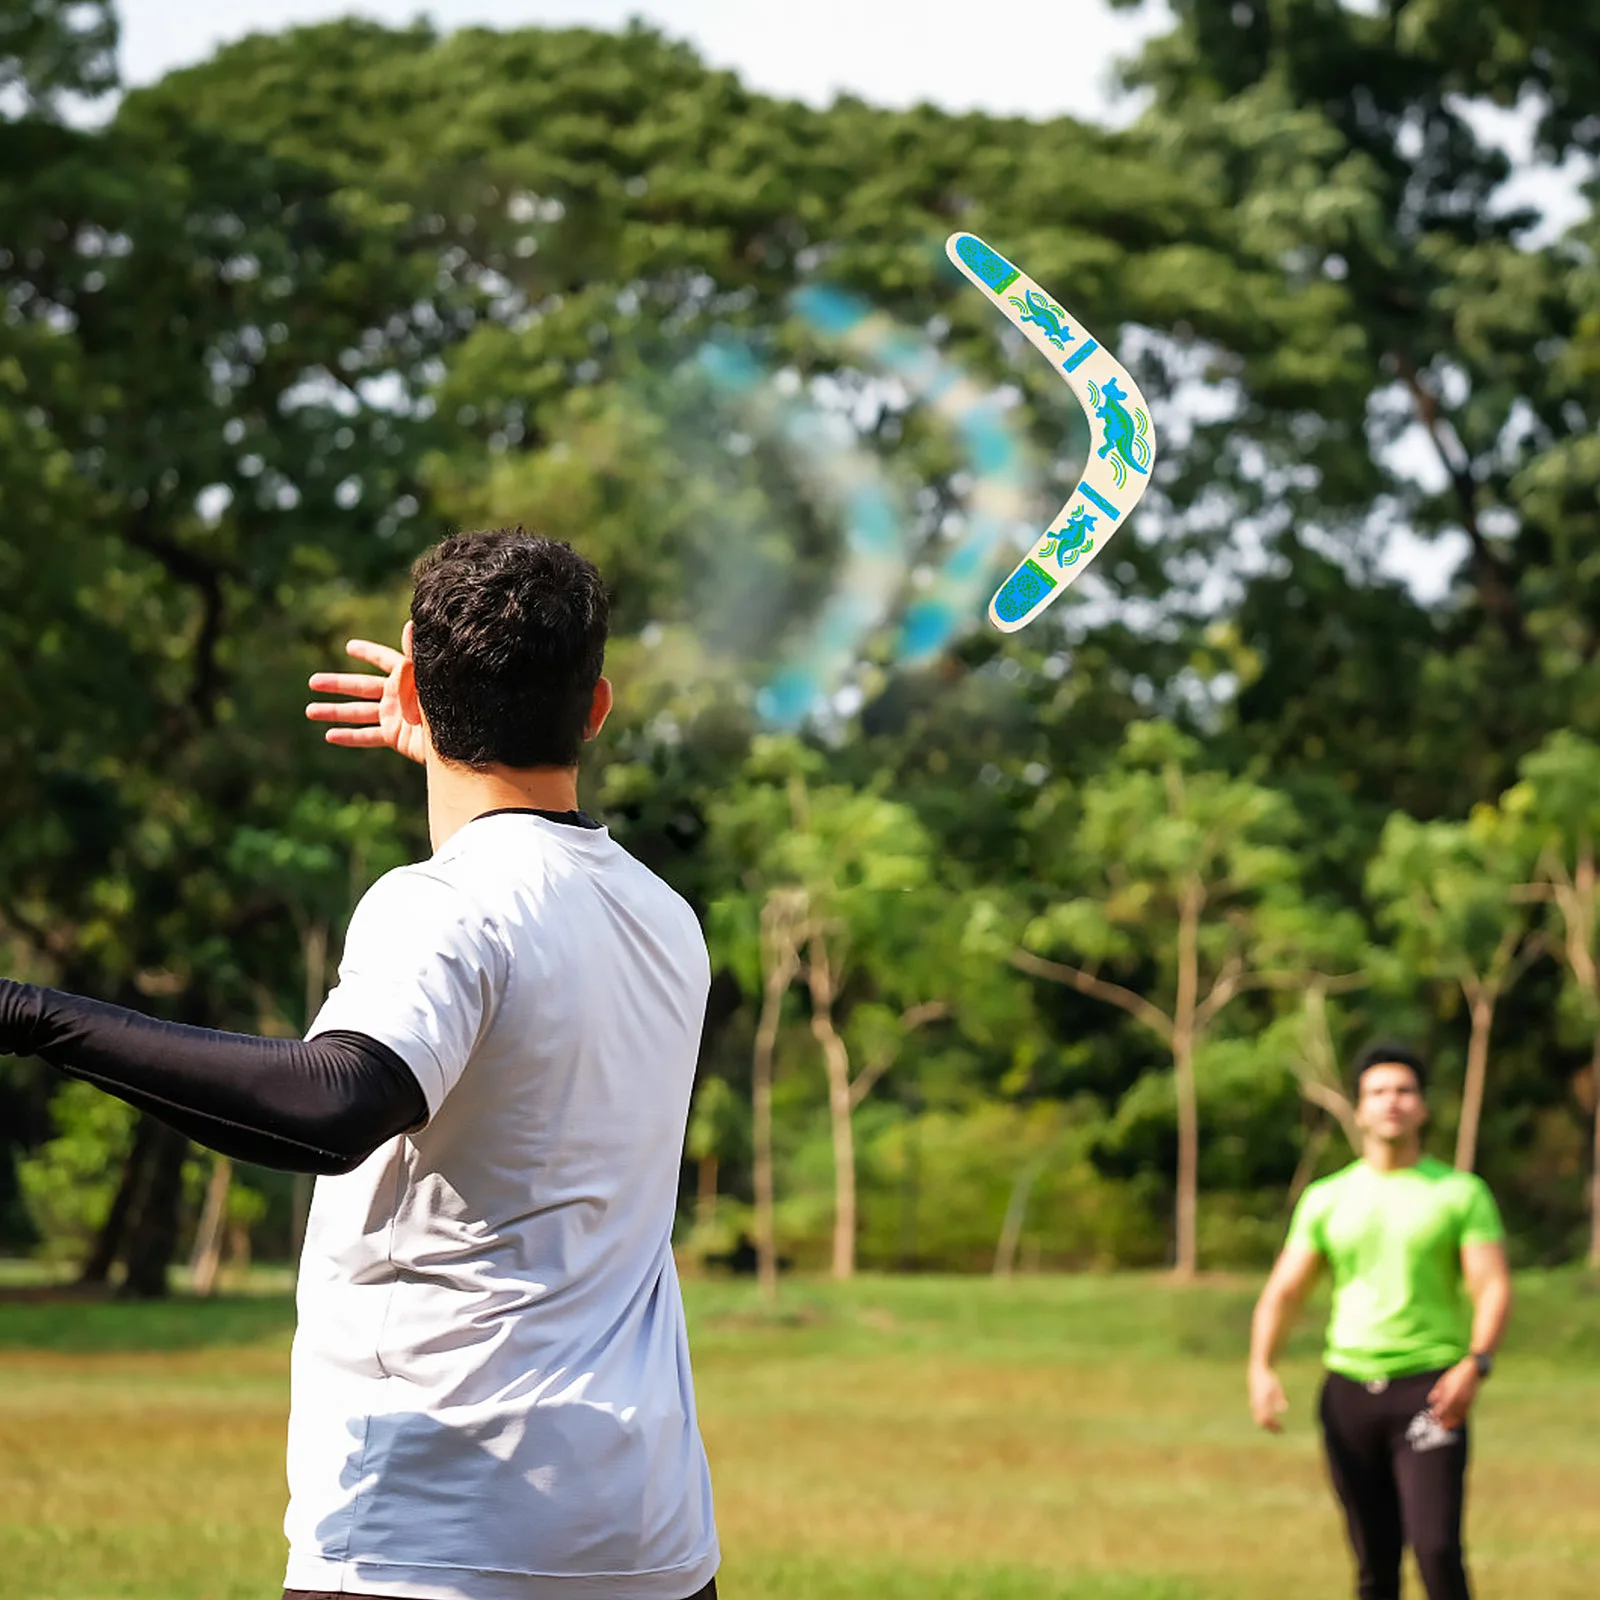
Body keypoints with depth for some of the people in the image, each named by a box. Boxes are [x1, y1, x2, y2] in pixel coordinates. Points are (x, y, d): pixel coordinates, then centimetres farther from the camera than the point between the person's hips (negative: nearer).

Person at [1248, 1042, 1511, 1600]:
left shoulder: (1460, 1193, 3)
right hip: (1349, 1391, 3)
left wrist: (1475, 1364, -23)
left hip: (1429, 1390, -3)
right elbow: (1283, 1291, 9)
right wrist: (1261, 1369, -8)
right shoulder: (1326, 1198, 11)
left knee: (1436, 1549, -18)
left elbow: (1493, 1288, -5)